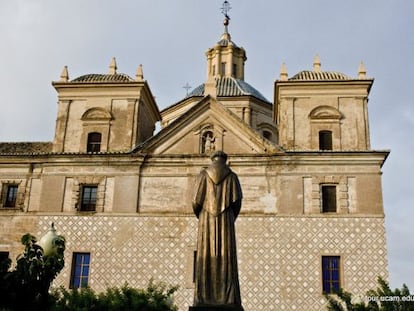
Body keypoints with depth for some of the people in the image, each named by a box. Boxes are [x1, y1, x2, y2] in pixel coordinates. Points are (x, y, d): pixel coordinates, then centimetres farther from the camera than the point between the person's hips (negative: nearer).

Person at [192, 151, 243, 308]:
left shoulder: (203, 174, 6)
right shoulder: (232, 176, 6)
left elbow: (196, 200, -1)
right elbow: (237, 201, -2)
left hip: (207, 221, 1)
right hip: (225, 221, 0)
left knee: (206, 259, -1)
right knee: (226, 258, -3)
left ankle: (203, 298, -9)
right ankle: (228, 299, -11)